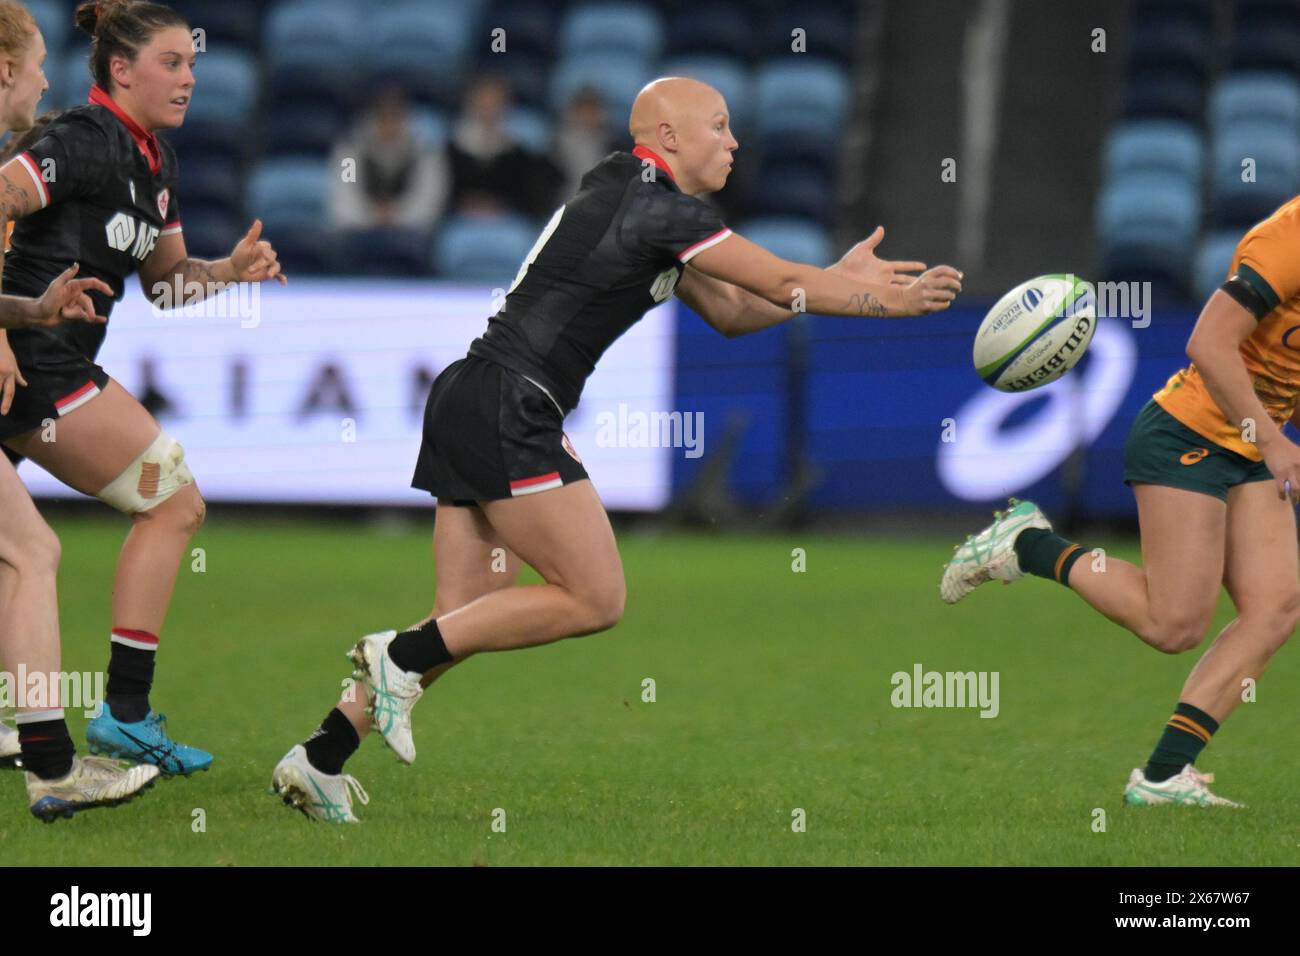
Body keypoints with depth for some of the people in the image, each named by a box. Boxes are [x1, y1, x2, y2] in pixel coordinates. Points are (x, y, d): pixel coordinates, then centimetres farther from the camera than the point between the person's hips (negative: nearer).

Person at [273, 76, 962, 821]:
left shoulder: (641, 203, 19)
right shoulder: (657, 206, -11)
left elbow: (732, 311, 22)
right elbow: (787, 284, -6)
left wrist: (840, 280, 15)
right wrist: (888, 300, 6)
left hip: (469, 402, 10)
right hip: (508, 406, -10)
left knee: (465, 621, 8)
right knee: (595, 599, -7)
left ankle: (320, 759, 4)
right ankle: (403, 657, -8)